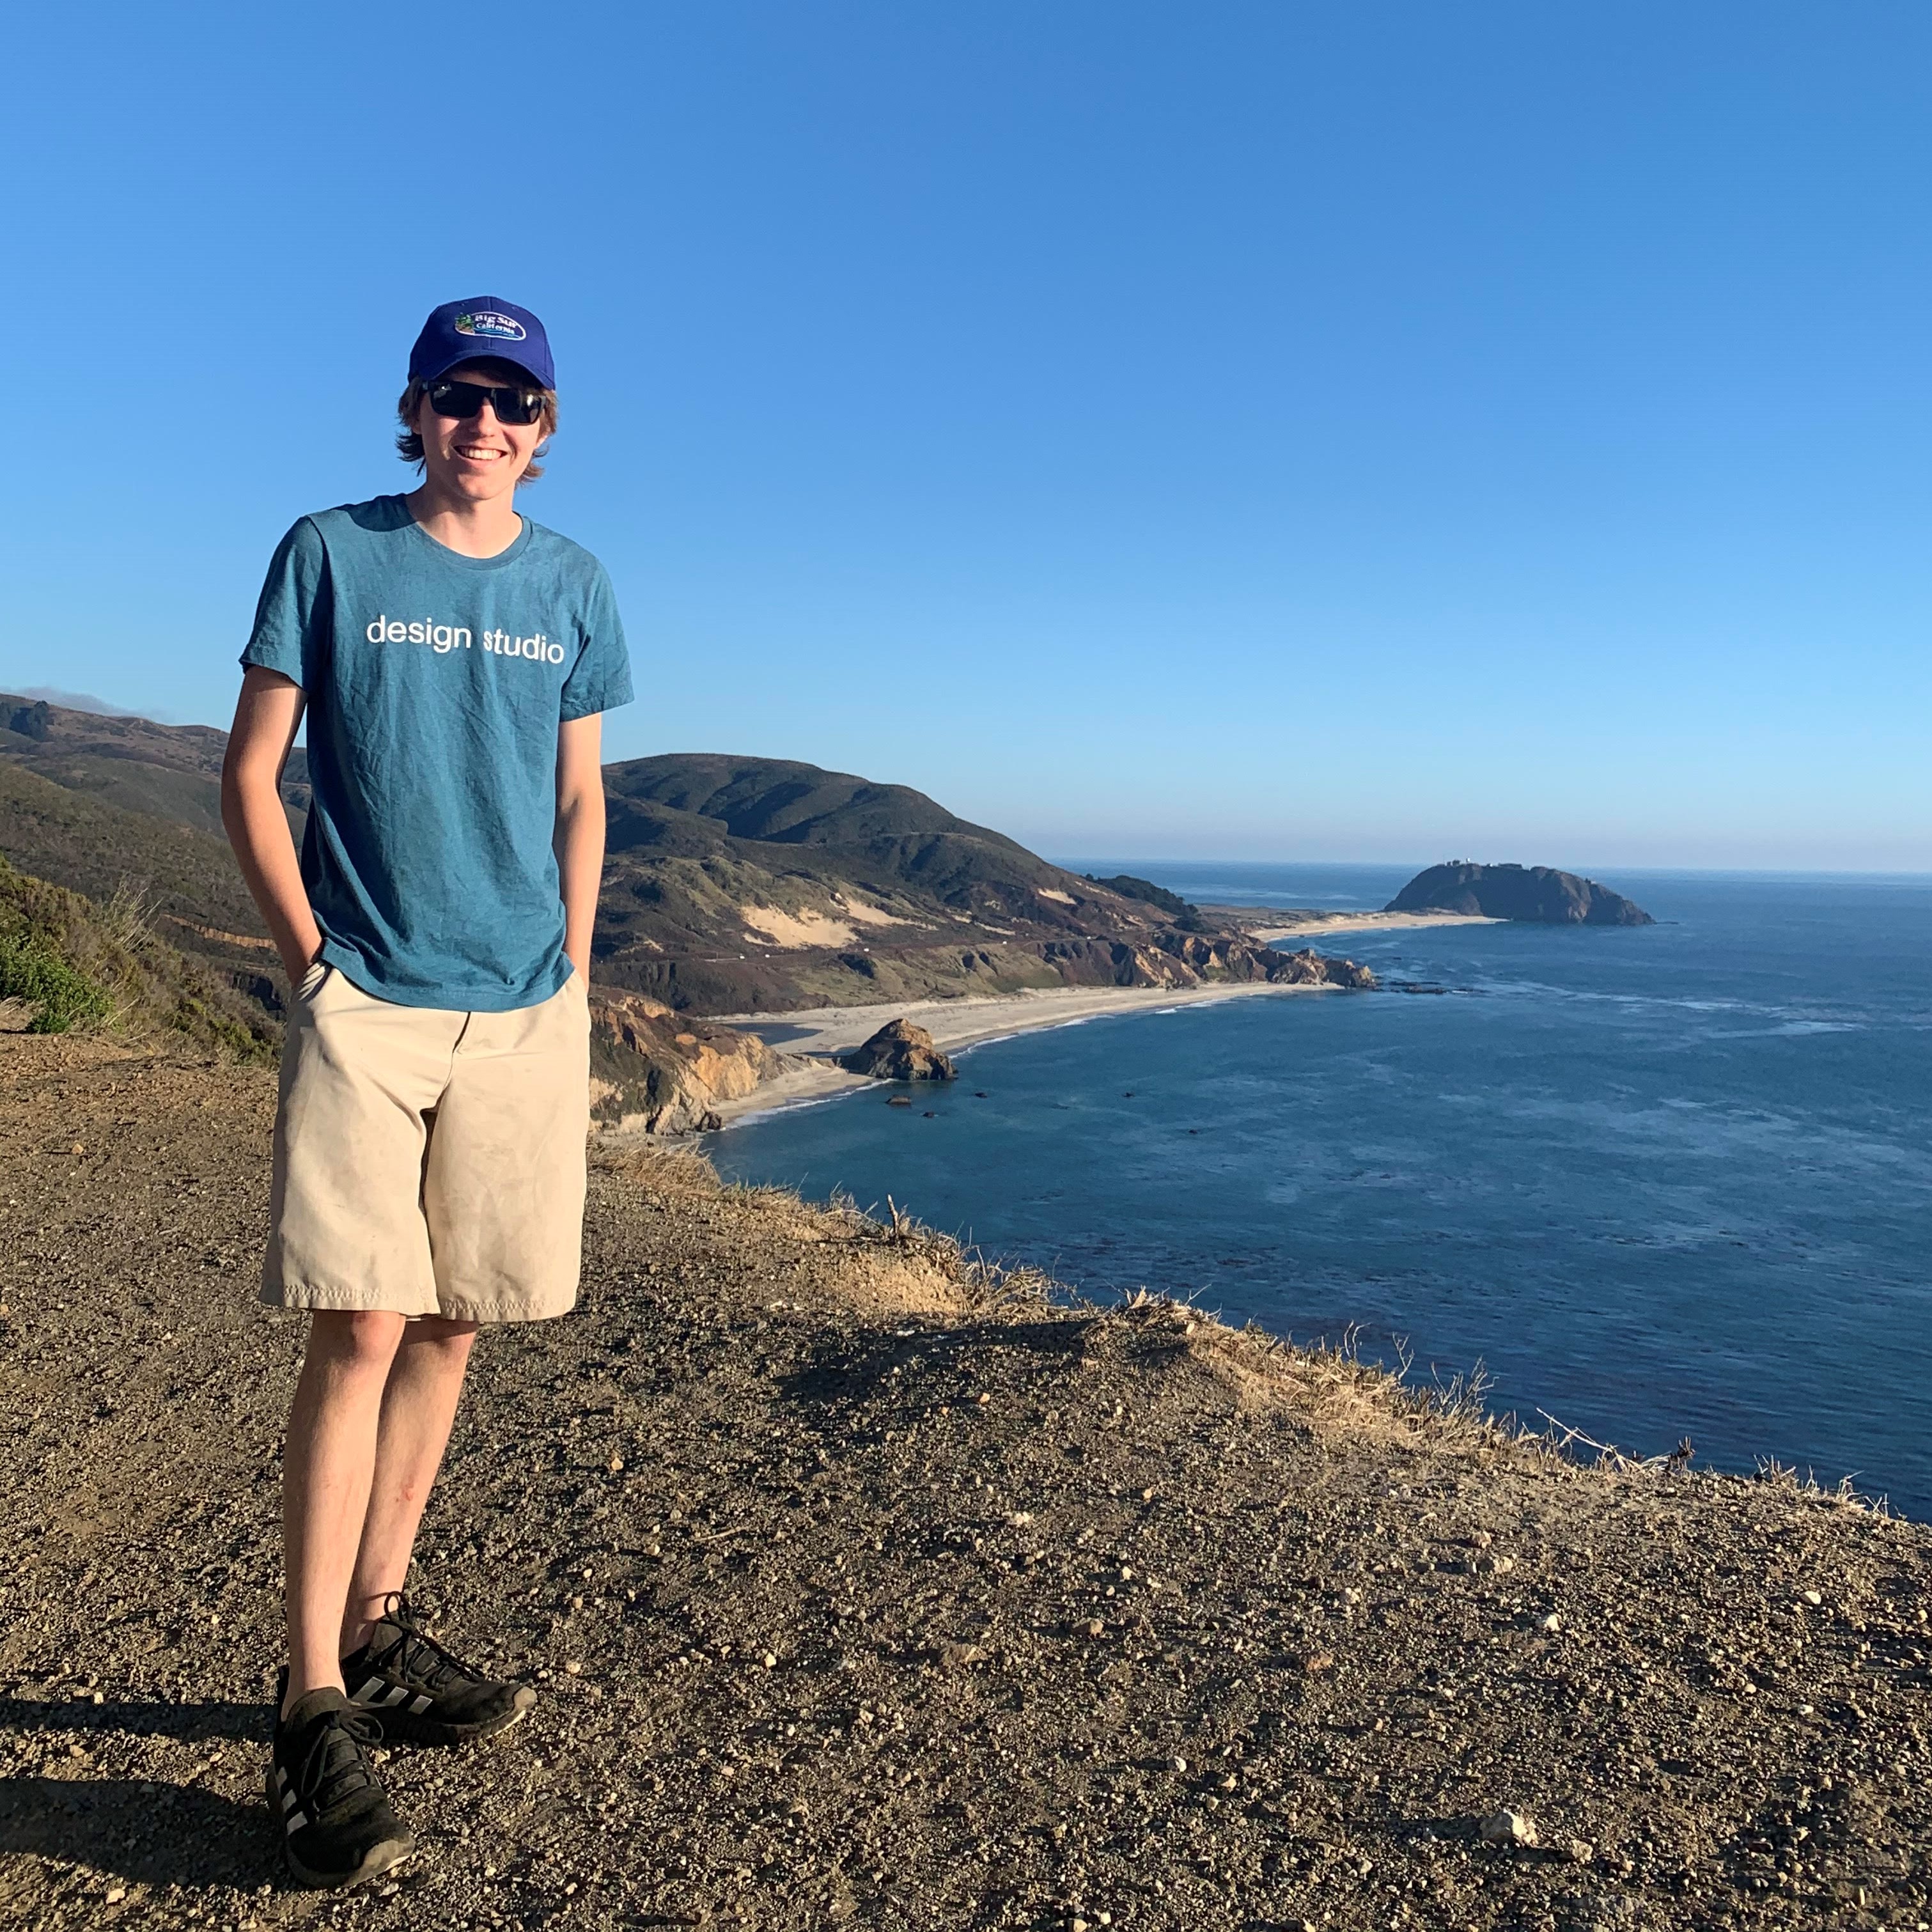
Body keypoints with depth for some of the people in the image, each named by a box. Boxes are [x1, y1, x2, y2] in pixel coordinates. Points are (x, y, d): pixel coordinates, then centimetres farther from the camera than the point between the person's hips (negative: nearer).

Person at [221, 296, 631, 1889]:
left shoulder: (571, 585, 11)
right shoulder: (331, 555, 3)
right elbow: (250, 775, 3)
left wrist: (572, 978, 6)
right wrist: (312, 959, -4)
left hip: (524, 1014, 4)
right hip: (365, 1005, -3)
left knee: (453, 1328, 9)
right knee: (361, 1333, -7)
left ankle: (380, 1632, 26)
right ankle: (316, 1711, 4)